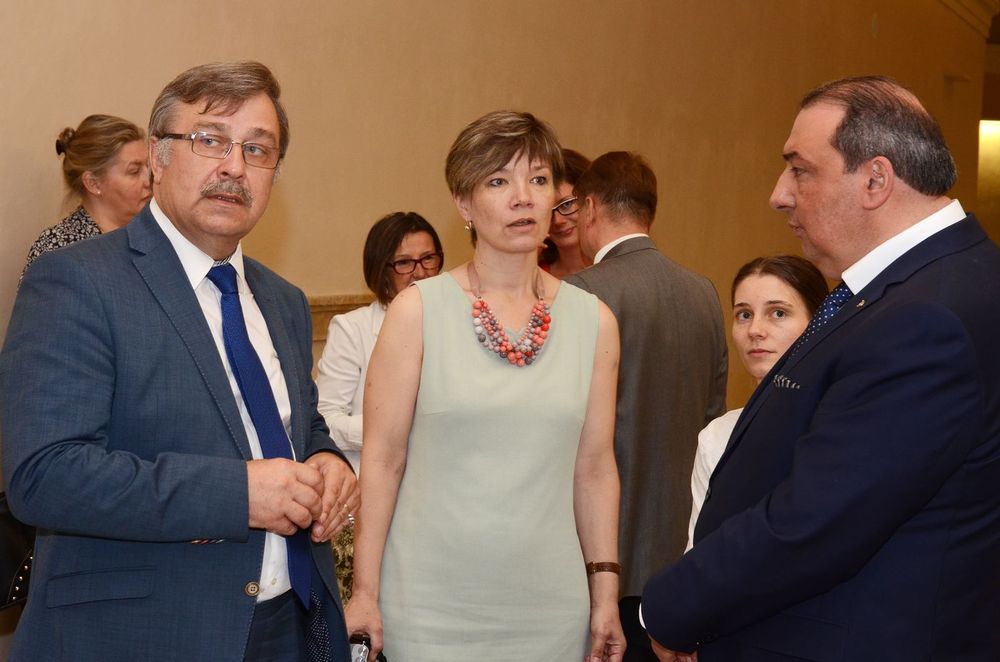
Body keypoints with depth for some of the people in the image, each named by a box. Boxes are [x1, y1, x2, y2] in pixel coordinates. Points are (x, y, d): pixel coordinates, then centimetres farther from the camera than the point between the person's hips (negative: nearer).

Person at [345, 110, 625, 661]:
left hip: (551, 606, 3)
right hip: (432, 607, -2)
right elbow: (382, 460, -4)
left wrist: (606, 595, 7)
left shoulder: (593, 322, 4)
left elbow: (595, 469, 8)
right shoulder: (417, 310, -4)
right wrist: (364, 593, -6)